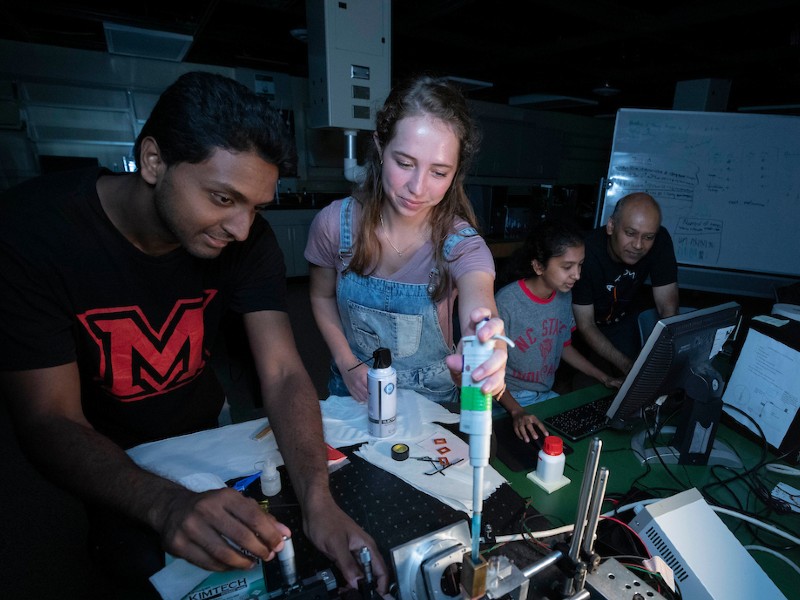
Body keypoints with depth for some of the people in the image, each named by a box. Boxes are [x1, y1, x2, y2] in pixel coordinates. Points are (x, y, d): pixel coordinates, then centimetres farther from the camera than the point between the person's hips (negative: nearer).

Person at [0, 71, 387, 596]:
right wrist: (167, 504, -47)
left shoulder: (249, 239, -21)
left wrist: (318, 501, -41)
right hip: (106, 459, -2)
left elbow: (284, 375, -26)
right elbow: (50, 420, -29)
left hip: (204, 430, 3)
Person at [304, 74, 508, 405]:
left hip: (431, 400, 2)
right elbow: (322, 297, 1)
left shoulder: (461, 244, -19)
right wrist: (347, 363, -10)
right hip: (354, 392, -2)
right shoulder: (334, 223, -15)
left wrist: (488, 357, -57)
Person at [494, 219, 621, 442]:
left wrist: (605, 378, 9)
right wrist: (516, 412, -31)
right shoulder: (506, 303, -23)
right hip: (507, 400, -7)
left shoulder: (565, 296, 0)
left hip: (546, 395, 7)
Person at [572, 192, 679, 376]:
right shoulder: (586, 252, -35)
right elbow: (585, 325, -27)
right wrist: (627, 366, -34)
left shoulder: (660, 241, -25)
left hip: (623, 320, 3)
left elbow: (668, 307, -20)